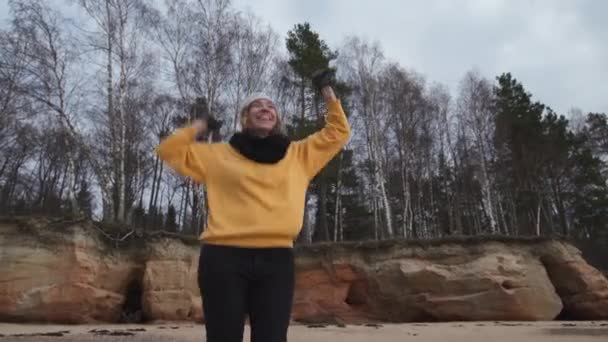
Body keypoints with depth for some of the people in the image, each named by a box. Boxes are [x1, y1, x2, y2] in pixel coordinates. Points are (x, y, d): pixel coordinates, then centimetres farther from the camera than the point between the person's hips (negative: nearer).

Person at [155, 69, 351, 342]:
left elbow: (338, 132, 21)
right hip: (225, 258, -1)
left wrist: (327, 92, 21)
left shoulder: (299, 155, 15)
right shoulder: (218, 155, 12)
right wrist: (200, 125, 16)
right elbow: (169, 150, 15)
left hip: (276, 259, 2)